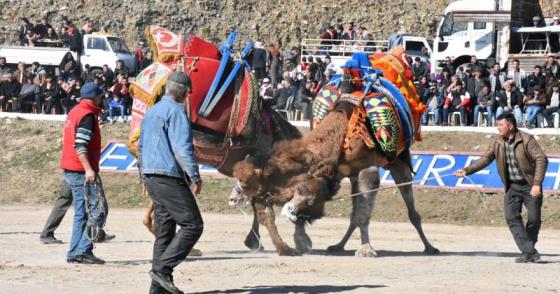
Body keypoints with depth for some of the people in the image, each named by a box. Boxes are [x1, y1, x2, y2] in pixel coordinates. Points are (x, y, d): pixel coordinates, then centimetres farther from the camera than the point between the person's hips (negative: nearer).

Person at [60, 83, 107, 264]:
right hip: (82, 171, -10)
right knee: (98, 210, -8)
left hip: (70, 171, 10)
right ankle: (83, 251, -14)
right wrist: (88, 169, -28)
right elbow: (80, 145, -22)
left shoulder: (74, 112, 17)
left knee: (81, 213, 13)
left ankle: (74, 253, 10)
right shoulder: (87, 115, -12)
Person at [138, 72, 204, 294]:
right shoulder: (176, 111, -10)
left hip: (152, 177, 10)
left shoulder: (151, 112, 19)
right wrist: (195, 176, -16)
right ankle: (162, 269, -18)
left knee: (164, 231, 11)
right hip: (170, 178, -10)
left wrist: (144, 176, 35)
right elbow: (182, 147, -18)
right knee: (193, 225, -9)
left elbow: (141, 146, 28)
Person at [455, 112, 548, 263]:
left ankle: (530, 247, 19)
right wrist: (467, 171, -4)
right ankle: (528, 252, -10)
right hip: (512, 187, 4)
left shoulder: (526, 140, -14)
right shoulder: (498, 143, 3)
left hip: (530, 186, -4)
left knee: (534, 218, -3)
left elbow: (541, 159, -18)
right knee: (512, 218, -10)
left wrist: (537, 184, -24)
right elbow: (486, 158, 7)